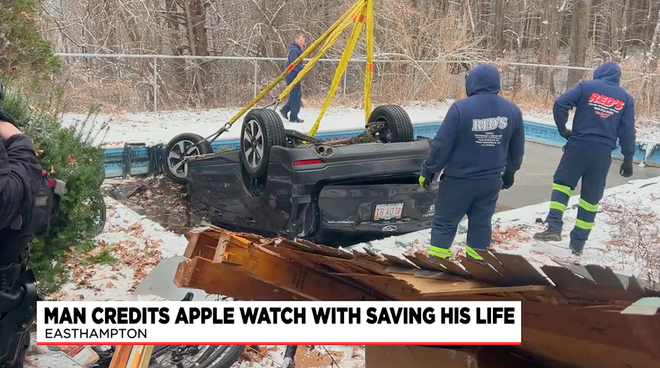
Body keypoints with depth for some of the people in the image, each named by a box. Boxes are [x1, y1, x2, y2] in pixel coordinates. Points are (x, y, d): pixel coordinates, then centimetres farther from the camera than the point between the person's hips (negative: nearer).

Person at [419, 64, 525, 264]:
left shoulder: (461, 108, -17)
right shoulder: (512, 110, 0)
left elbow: (441, 144, -15)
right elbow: (517, 149, 11)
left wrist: (428, 170, -3)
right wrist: (509, 172, 26)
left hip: (459, 179, -4)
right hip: (491, 180, 4)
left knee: (444, 223, 9)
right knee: (481, 222, 17)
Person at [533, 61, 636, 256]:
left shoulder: (586, 87, 5)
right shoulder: (625, 98, 12)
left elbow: (560, 103, -10)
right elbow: (627, 131, 6)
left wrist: (562, 129, 1)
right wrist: (628, 159, 10)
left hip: (579, 145, -2)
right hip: (602, 152, 2)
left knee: (562, 182, 10)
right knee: (591, 196, 9)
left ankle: (554, 227, -8)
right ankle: (578, 243, 12)